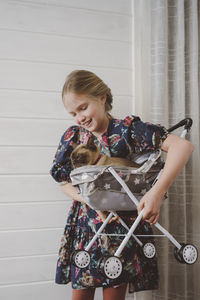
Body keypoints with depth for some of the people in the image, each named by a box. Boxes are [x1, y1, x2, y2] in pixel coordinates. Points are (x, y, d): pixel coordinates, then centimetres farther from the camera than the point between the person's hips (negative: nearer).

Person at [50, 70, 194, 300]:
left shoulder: (128, 128, -10)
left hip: (122, 227, -3)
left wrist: (157, 192, -30)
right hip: (84, 227, 4)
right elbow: (64, 182, 5)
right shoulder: (72, 136, 3)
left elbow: (182, 146, -19)